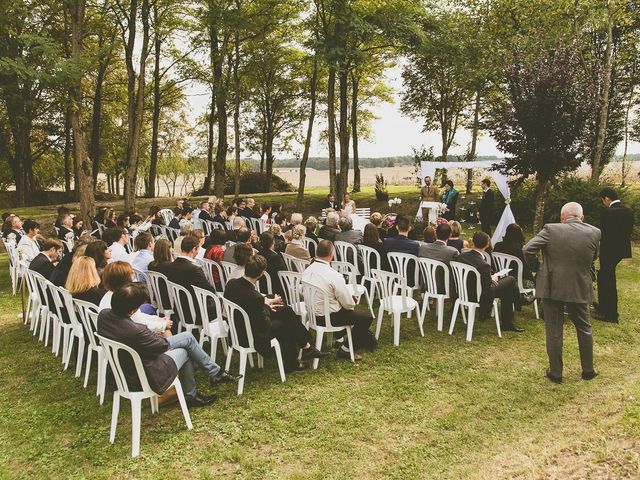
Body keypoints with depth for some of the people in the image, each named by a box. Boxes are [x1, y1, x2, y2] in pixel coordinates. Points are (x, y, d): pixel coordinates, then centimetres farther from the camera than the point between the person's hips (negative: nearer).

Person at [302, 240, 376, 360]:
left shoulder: (307, 271, -4)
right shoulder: (334, 276, -26)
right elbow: (348, 304, -20)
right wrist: (352, 304, 7)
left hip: (312, 313, 8)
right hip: (329, 317, -8)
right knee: (366, 318, 3)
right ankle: (346, 349, 11)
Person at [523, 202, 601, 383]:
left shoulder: (551, 229, -12)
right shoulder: (594, 233, -5)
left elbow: (528, 249, -15)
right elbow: (594, 258, 9)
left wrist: (537, 268, -1)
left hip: (552, 287, -2)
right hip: (580, 289, 2)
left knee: (554, 332, 9)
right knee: (584, 329, 22)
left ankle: (555, 373, 19)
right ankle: (588, 370, 32)